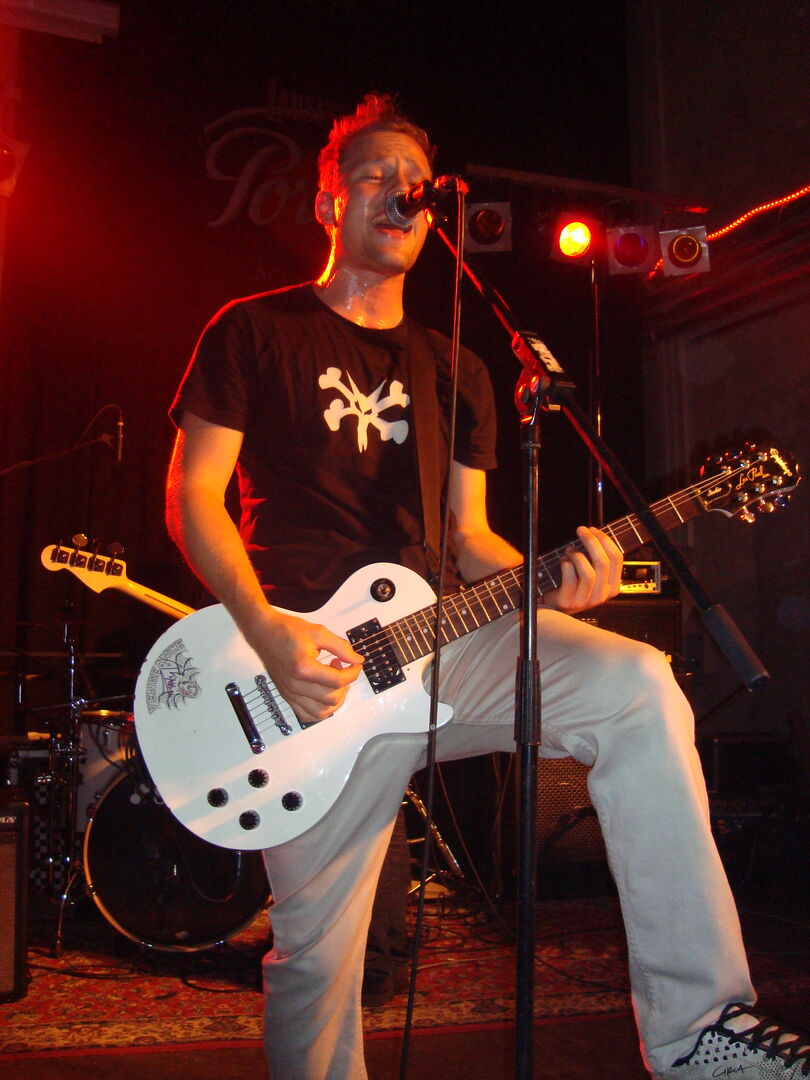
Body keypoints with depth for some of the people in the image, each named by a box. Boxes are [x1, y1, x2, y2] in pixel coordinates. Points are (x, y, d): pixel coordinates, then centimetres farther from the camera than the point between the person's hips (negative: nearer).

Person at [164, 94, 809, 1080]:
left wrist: (547, 581, -5)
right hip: (306, 653, -3)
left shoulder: (454, 371, 20)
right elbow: (193, 497, -1)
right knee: (316, 951, -3)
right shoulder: (255, 331, 6)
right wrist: (269, 637, -15)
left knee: (638, 687, -21)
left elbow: (466, 537, 17)